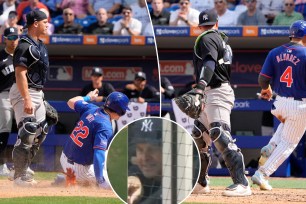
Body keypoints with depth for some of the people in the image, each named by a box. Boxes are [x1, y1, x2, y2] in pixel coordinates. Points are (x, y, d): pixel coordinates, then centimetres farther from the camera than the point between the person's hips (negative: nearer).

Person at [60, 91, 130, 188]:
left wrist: (88, 97, 37)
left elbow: (71, 102, 18)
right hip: (79, 168, -9)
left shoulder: (91, 109, -1)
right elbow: (99, 152, -33)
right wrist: (100, 180, -36)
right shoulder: (105, 127, -24)